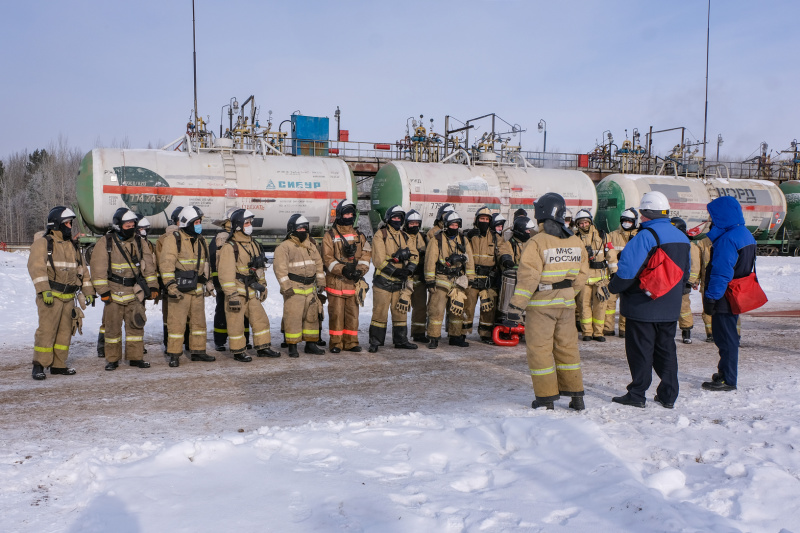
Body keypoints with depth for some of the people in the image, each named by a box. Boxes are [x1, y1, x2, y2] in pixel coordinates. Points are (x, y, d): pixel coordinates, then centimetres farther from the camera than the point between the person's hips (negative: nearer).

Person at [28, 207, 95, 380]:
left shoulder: (73, 246, 18)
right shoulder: (43, 243, -5)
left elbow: (81, 270, 22)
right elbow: (36, 267, -16)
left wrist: (88, 291, 16)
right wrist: (44, 290, -27)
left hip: (68, 297, 7)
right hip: (50, 296, -7)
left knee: (65, 331, 9)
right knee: (46, 330, -9)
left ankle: (58, 365, 18)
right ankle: (38, 366, -1)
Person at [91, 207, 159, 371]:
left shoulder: (139, 242, 7)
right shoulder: (105, 243, -4)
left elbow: (148, 266, 10)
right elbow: (98, 269, -6)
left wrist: (153, 286, 4)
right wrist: (103, 291, -10)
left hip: (135, 292, 3)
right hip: (114, 293, -3)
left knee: (136, 325, 5)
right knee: (113, 327, 4)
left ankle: (136, 357, 14)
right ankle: (112, 359, 15)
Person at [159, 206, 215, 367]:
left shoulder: (201, 241, 14)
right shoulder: (173, 240, -8)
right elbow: (166, 264, -14)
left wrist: (208, 283, 21)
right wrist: (170, 285, -21)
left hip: (197, 288, 7)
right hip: (179, 289, -7)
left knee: (199, 320, 12)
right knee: (177, 322, -5)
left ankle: (198, 351, 22)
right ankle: (174, 354, 3)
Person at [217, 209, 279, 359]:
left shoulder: (253, 244, 13)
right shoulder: (229, 247, -13)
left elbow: (259, 267, 23)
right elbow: (226, 273, -18)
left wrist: (262, 286, 23)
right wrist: (231, 295, -21)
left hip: (251, 292, 8)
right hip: (237, 292, -7)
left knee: (261, 319, 11)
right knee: (236, 323, 2)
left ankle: (263, 348, 23)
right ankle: (238, 351, 14)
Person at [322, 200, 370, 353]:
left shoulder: (359, 235, 12)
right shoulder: (330, 235, 0)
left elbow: (365, 255, 8)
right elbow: (327, 259, -7)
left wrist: (360, 271, -10)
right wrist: (342, 270, -21)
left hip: (353, 282, 4)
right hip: (336, 281, -3)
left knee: (353, 313, 7)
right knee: (336, 313, -1)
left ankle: (351, 342, 15)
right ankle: (336, 343, 7)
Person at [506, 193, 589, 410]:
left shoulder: (537, 242, -16)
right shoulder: (576, 242, 4)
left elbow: (527, 277, -19)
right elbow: (581, 275, 9)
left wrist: (516, 305, -16)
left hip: (541, 304, -6)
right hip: (566, 303, 6)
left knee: (539, 349, 4)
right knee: (567, 347, 15)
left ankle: (546, 399, 8)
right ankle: (576, 396, 21)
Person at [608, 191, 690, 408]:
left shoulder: (644, 237, -18)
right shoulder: (681, 237, 9)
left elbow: (627, 271, -22)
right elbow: (685, 273, 18)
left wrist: (613, 287, -5)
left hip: (642, 307, -7)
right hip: (670, 308, 7)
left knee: (640, 350, 2)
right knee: (666, 349, 15)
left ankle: (637, 394, 8)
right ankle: (668, 395, 20)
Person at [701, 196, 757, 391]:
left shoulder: (727, 239, -23)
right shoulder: (745, 234, 9)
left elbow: (721, 273, -24)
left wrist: (710, 298, -18)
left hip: (725, 300, -10)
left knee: (725, 338, 0)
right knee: (727, 336, 20)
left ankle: (728, 380, 9)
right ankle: (725, 372, 32)